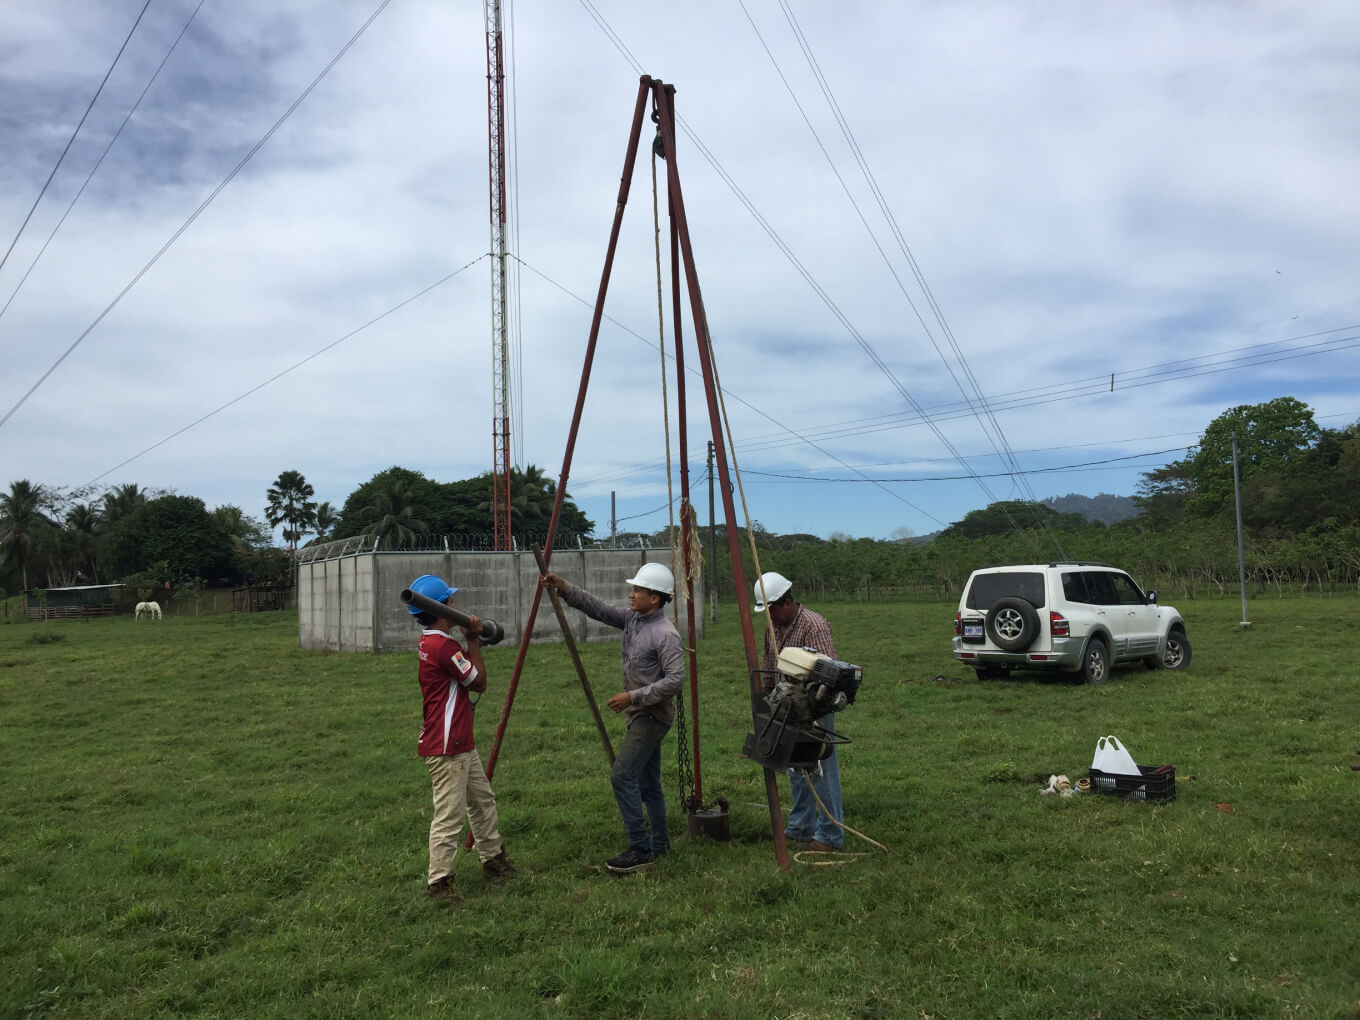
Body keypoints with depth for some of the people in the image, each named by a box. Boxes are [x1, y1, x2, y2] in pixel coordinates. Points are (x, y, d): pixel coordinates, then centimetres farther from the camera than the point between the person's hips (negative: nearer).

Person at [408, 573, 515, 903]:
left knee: (483, 801, 21)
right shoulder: (444, 646, -21)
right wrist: (473, 641, -4)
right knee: (449, 817, -3)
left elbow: (468, 680, 19)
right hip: (446, 749, -11)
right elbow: (479, 682, -11)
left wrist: (473, 641, 11)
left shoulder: (430, 642, 11)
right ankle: (438, 882, 5)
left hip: (461, 744, 11)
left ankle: (494, 860, 33)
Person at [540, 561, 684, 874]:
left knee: (623, 775, -15)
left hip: (653, 716, -9)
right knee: (646, 781, 15)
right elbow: (598, 608, 5)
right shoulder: (632, 619, 6)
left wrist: (633, 696, -24)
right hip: (641, 715, 9)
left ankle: (640, 849, -8)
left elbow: (675, 680, -25)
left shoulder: (666, 634, -20)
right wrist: (564, 589, -6)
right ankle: (659, 843, 26)